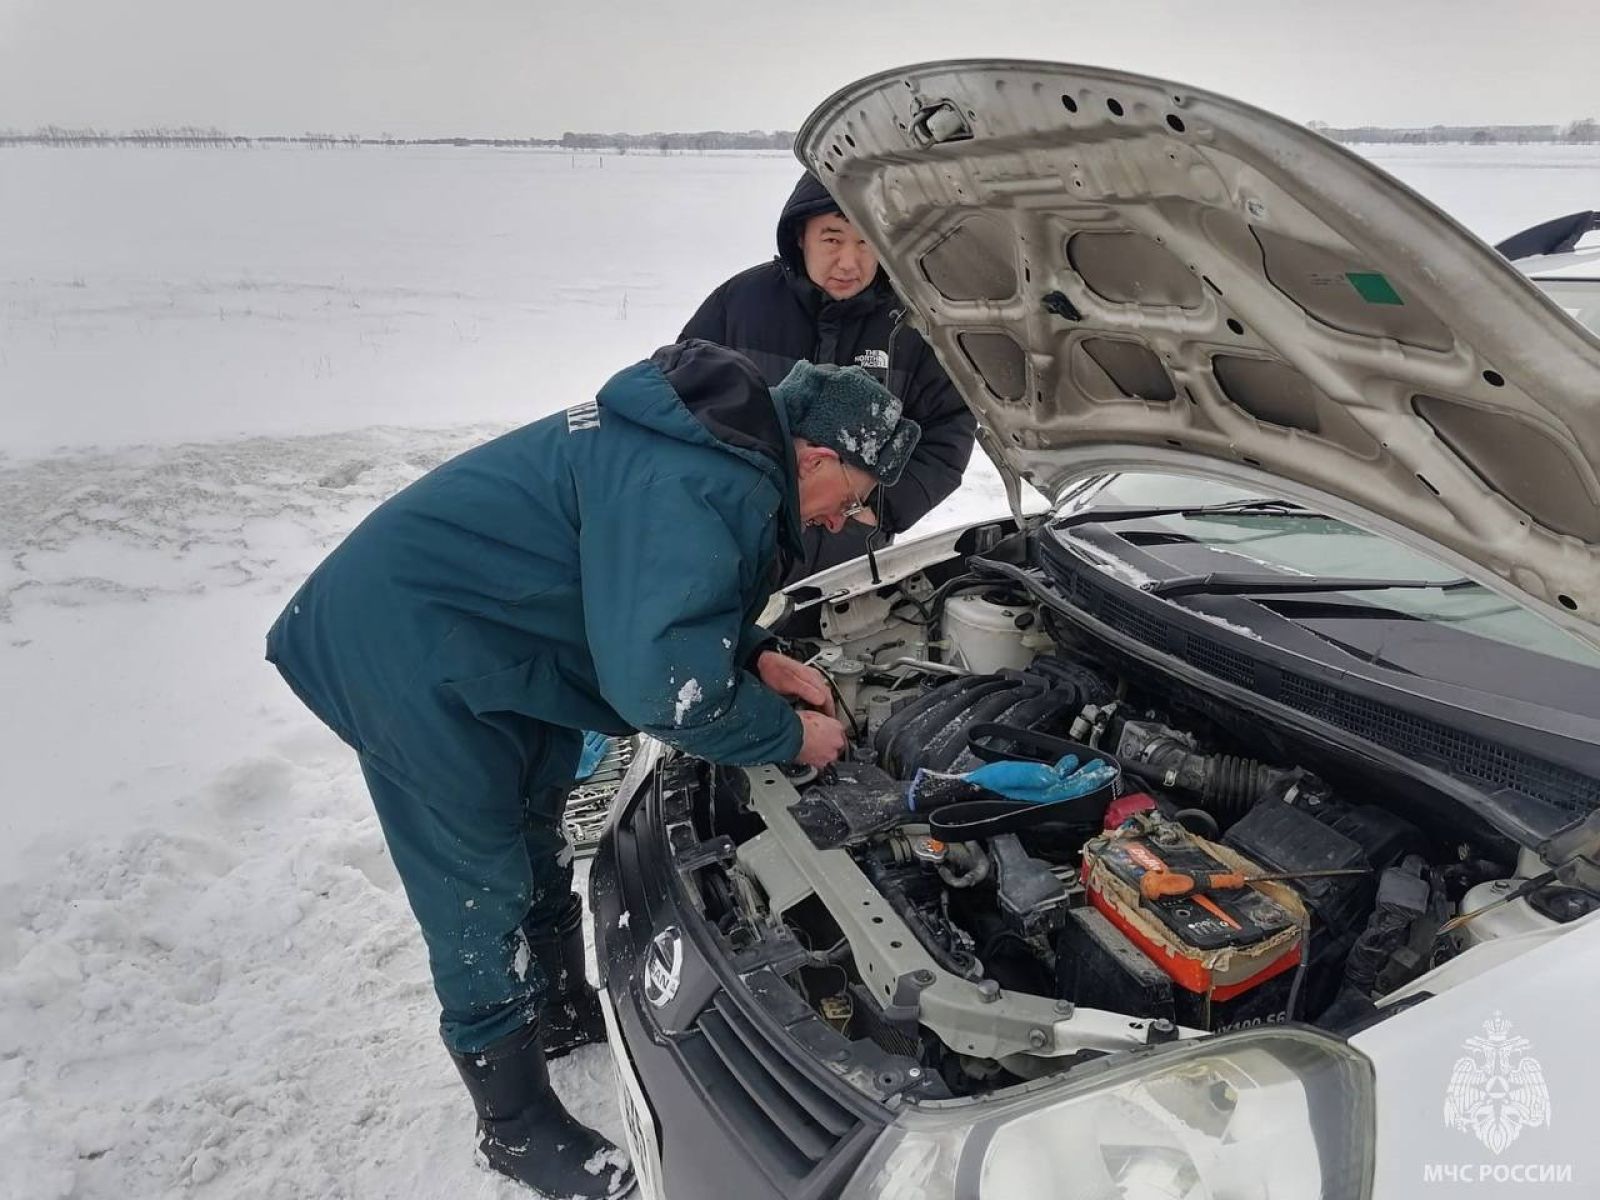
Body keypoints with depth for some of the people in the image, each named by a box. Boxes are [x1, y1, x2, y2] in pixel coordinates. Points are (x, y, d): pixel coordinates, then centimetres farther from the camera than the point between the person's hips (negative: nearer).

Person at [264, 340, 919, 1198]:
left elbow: (653, 603, 18)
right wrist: (789, 736, -13)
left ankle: (562, 1009, 45)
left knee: (538, 826, 23)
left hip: (463, 624, 10)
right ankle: (517, 1127, 21)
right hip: (402, 644, -10)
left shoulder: (713, 445, 4)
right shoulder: (695, 492, -28)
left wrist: (758, 659, 6)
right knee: (483, 896, 2)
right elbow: (667, 688, -30)